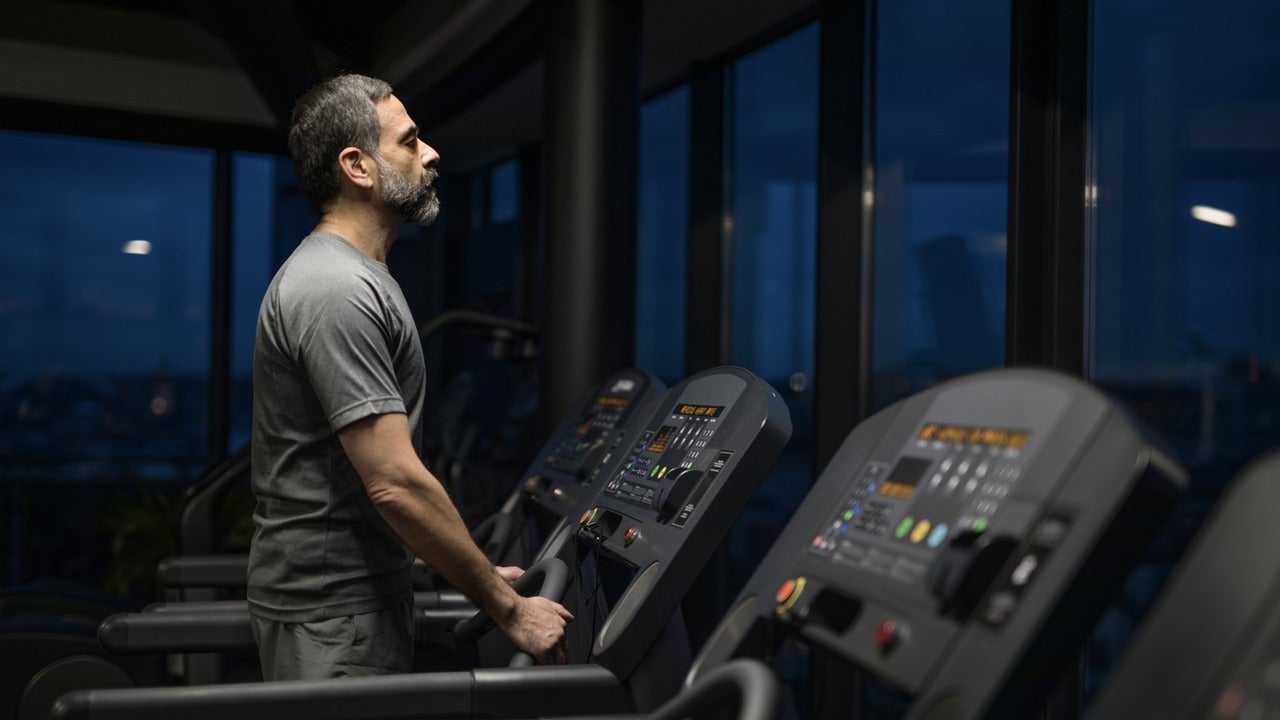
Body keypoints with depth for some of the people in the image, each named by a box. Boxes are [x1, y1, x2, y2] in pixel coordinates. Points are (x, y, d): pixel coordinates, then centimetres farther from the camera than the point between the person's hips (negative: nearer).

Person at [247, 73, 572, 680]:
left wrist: (478, 578, 15)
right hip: (332, 614, -10)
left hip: (351, 597, 10)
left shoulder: (353, 278, 13)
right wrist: (508, 609, -18)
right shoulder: (336, 291, -20)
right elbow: (396, 483, -25)